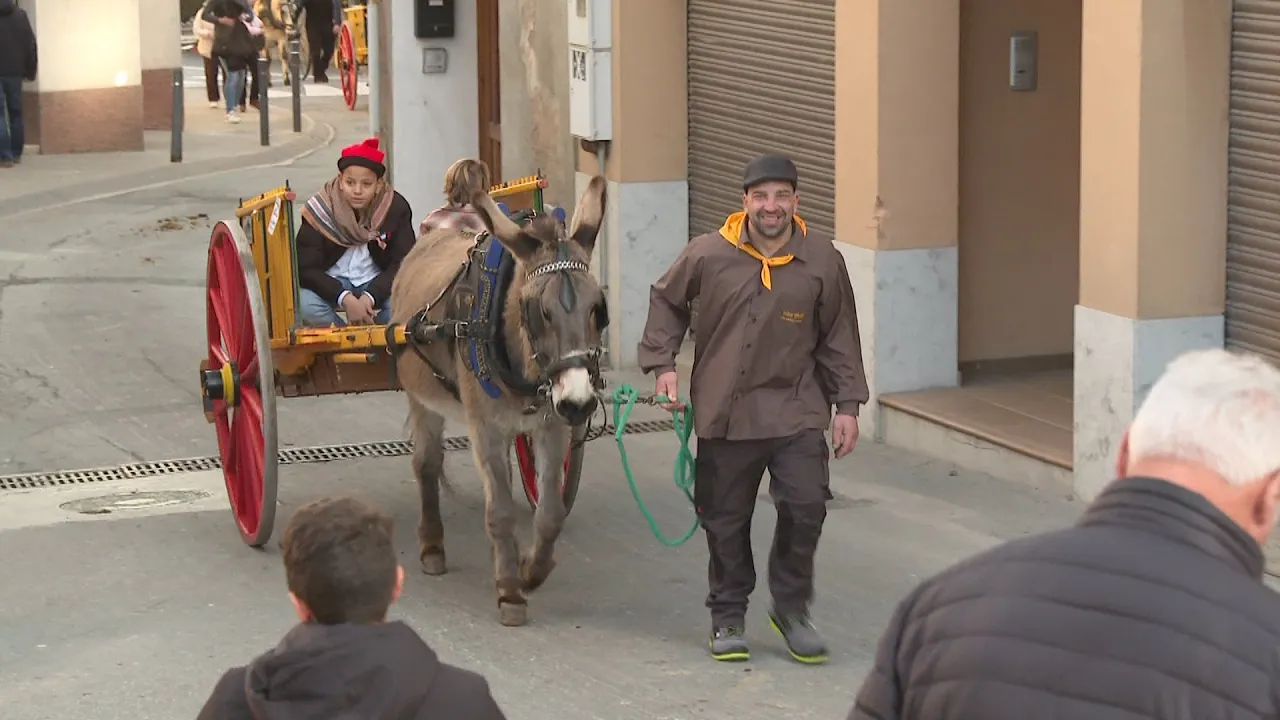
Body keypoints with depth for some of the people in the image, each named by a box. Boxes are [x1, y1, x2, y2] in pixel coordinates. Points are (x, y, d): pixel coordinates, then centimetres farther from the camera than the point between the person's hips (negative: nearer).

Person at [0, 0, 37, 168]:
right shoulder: (20, 15, 3)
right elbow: (30, 43, 3)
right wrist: (30, 71, 9)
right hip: (14, 72, 4)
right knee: (16, 113, 15)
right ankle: (16, 154, 19)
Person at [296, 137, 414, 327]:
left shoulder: (396, 208, -11)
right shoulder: (319, 209, -13)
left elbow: (402, 264, -12)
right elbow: (305, 267, -15)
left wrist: (370, 297, -29)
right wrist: (345, 299, -30)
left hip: (376, 283, 1)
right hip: (332, 284, -1)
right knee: (305, 304, -33)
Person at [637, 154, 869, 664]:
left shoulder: (822, 261, -2)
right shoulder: (707, 255, -4)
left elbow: (839, 337, 6)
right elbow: (665, 301, 12)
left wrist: (847, 405, 3)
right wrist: (662, 363, 3)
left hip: (795, 411, 0)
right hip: (724, 413, 0)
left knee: (805, 508, -10)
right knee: (726, 521, 8)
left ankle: (791, 608, 11)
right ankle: (728, 617, 26)